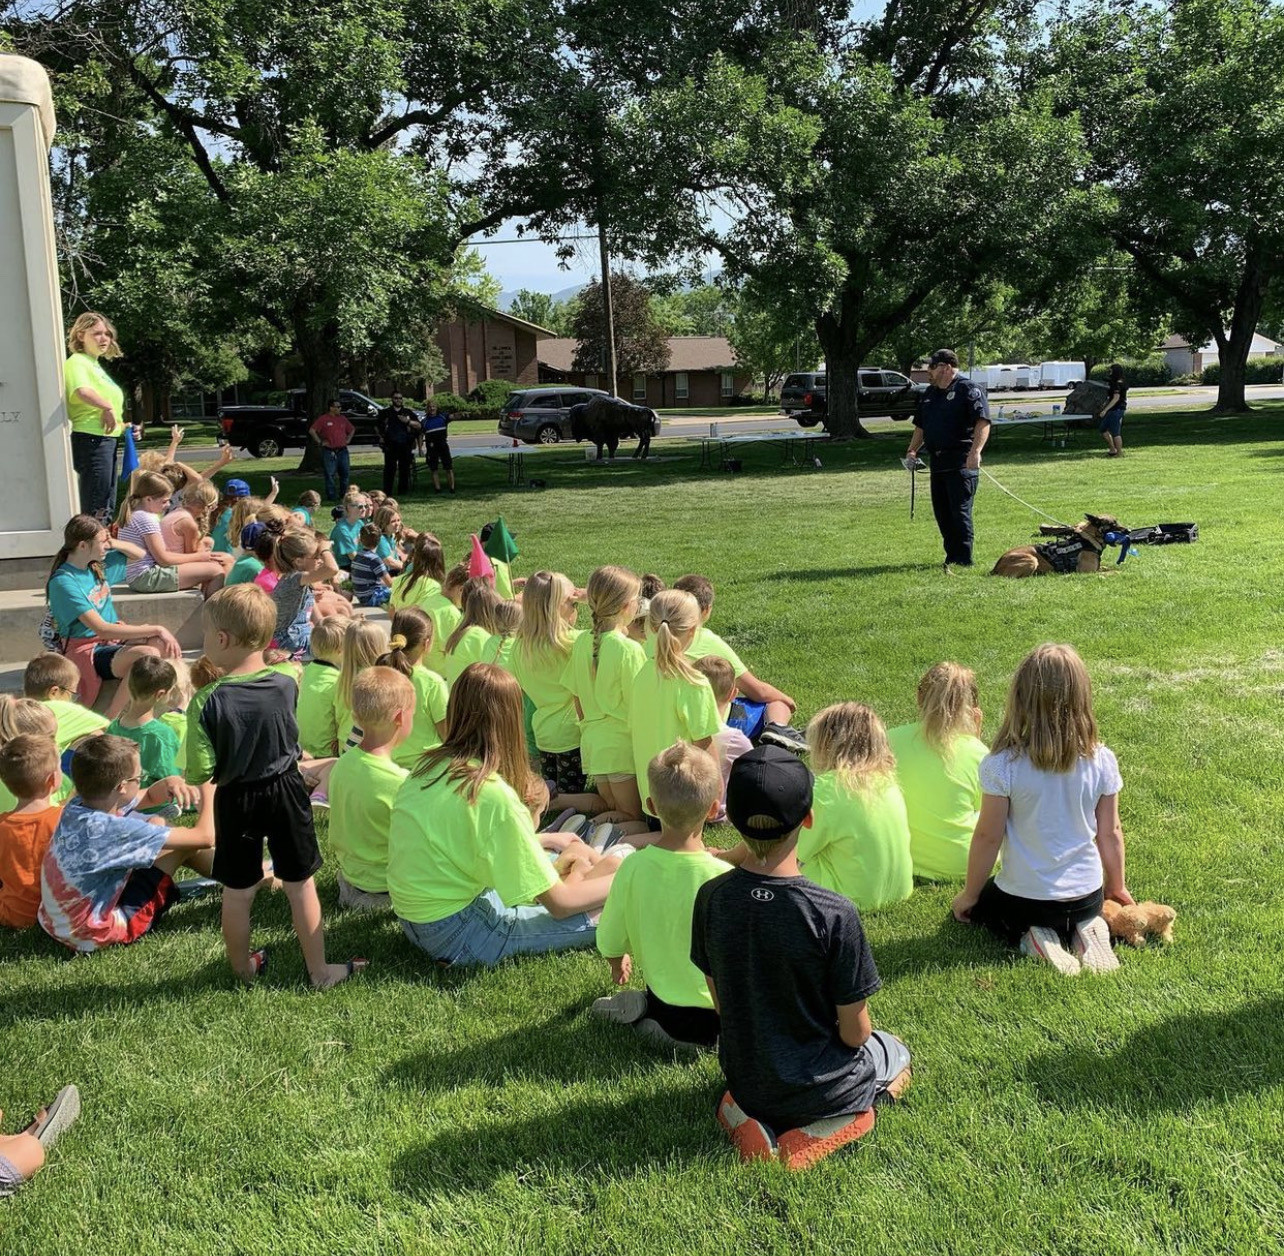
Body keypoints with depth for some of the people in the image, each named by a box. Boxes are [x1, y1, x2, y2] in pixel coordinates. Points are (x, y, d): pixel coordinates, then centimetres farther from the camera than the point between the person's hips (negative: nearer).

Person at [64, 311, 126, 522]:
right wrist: (108, 407, -23)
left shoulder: (95, 364, 19)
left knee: (107, 508, 16)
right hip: (92, 440, -10)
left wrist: (122, 426, 14)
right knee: (95, 511, -9)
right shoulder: (77, 362, -11)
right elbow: (82, 391, -33)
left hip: (106, 440, 10)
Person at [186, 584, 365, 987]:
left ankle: (243, 967, 33)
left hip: (236, 800, -1)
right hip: (286, 791, 2)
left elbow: (199, 772, -17)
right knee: (300, 885, 13)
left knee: (237, 892, 16)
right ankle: (319, 970, 23)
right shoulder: (287, 686, -12)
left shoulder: (208, 701, -20)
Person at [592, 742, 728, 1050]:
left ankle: (641, 1006, 8)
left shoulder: (633, 867, -16)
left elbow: (610, 942, -3)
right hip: (712, 1011, -6)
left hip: (663, 997, 6)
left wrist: (619, 963, 21)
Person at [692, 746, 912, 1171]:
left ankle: (751, 1113, 6)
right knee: (896, 1055, 29)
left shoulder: (711, 898, -16)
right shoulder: (834, 914, -29)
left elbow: (720, 1002, -2)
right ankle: (821, 1123, 1)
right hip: (817, 1085, -4)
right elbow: (854, 1032, -18)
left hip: (743, 1078, 4)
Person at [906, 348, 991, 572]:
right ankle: (952, 556, 17)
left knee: (960, 510, -8)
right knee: (941, 512, 9)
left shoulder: (968, 390, -7)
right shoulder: (929, 394, 18)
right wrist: (912, 450, 14)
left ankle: (963, 559, -3)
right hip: (938, 462, 8)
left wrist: (975, 452, -27)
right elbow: (920, 427, 27)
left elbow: (983, 422, -16)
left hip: (962, 463, -8)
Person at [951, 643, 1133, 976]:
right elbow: (1110, 833, -2)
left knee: (975, 905, 30)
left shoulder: (1002, 765, -23)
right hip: (1087, 895, 3)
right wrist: (1117, 886, 17)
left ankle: (1028, 937, -1)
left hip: (1024, 898, -3)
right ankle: (1086, 930, 4)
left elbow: (988, 837, -15)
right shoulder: (1102, 761, -13)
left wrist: (969, 896, 1)